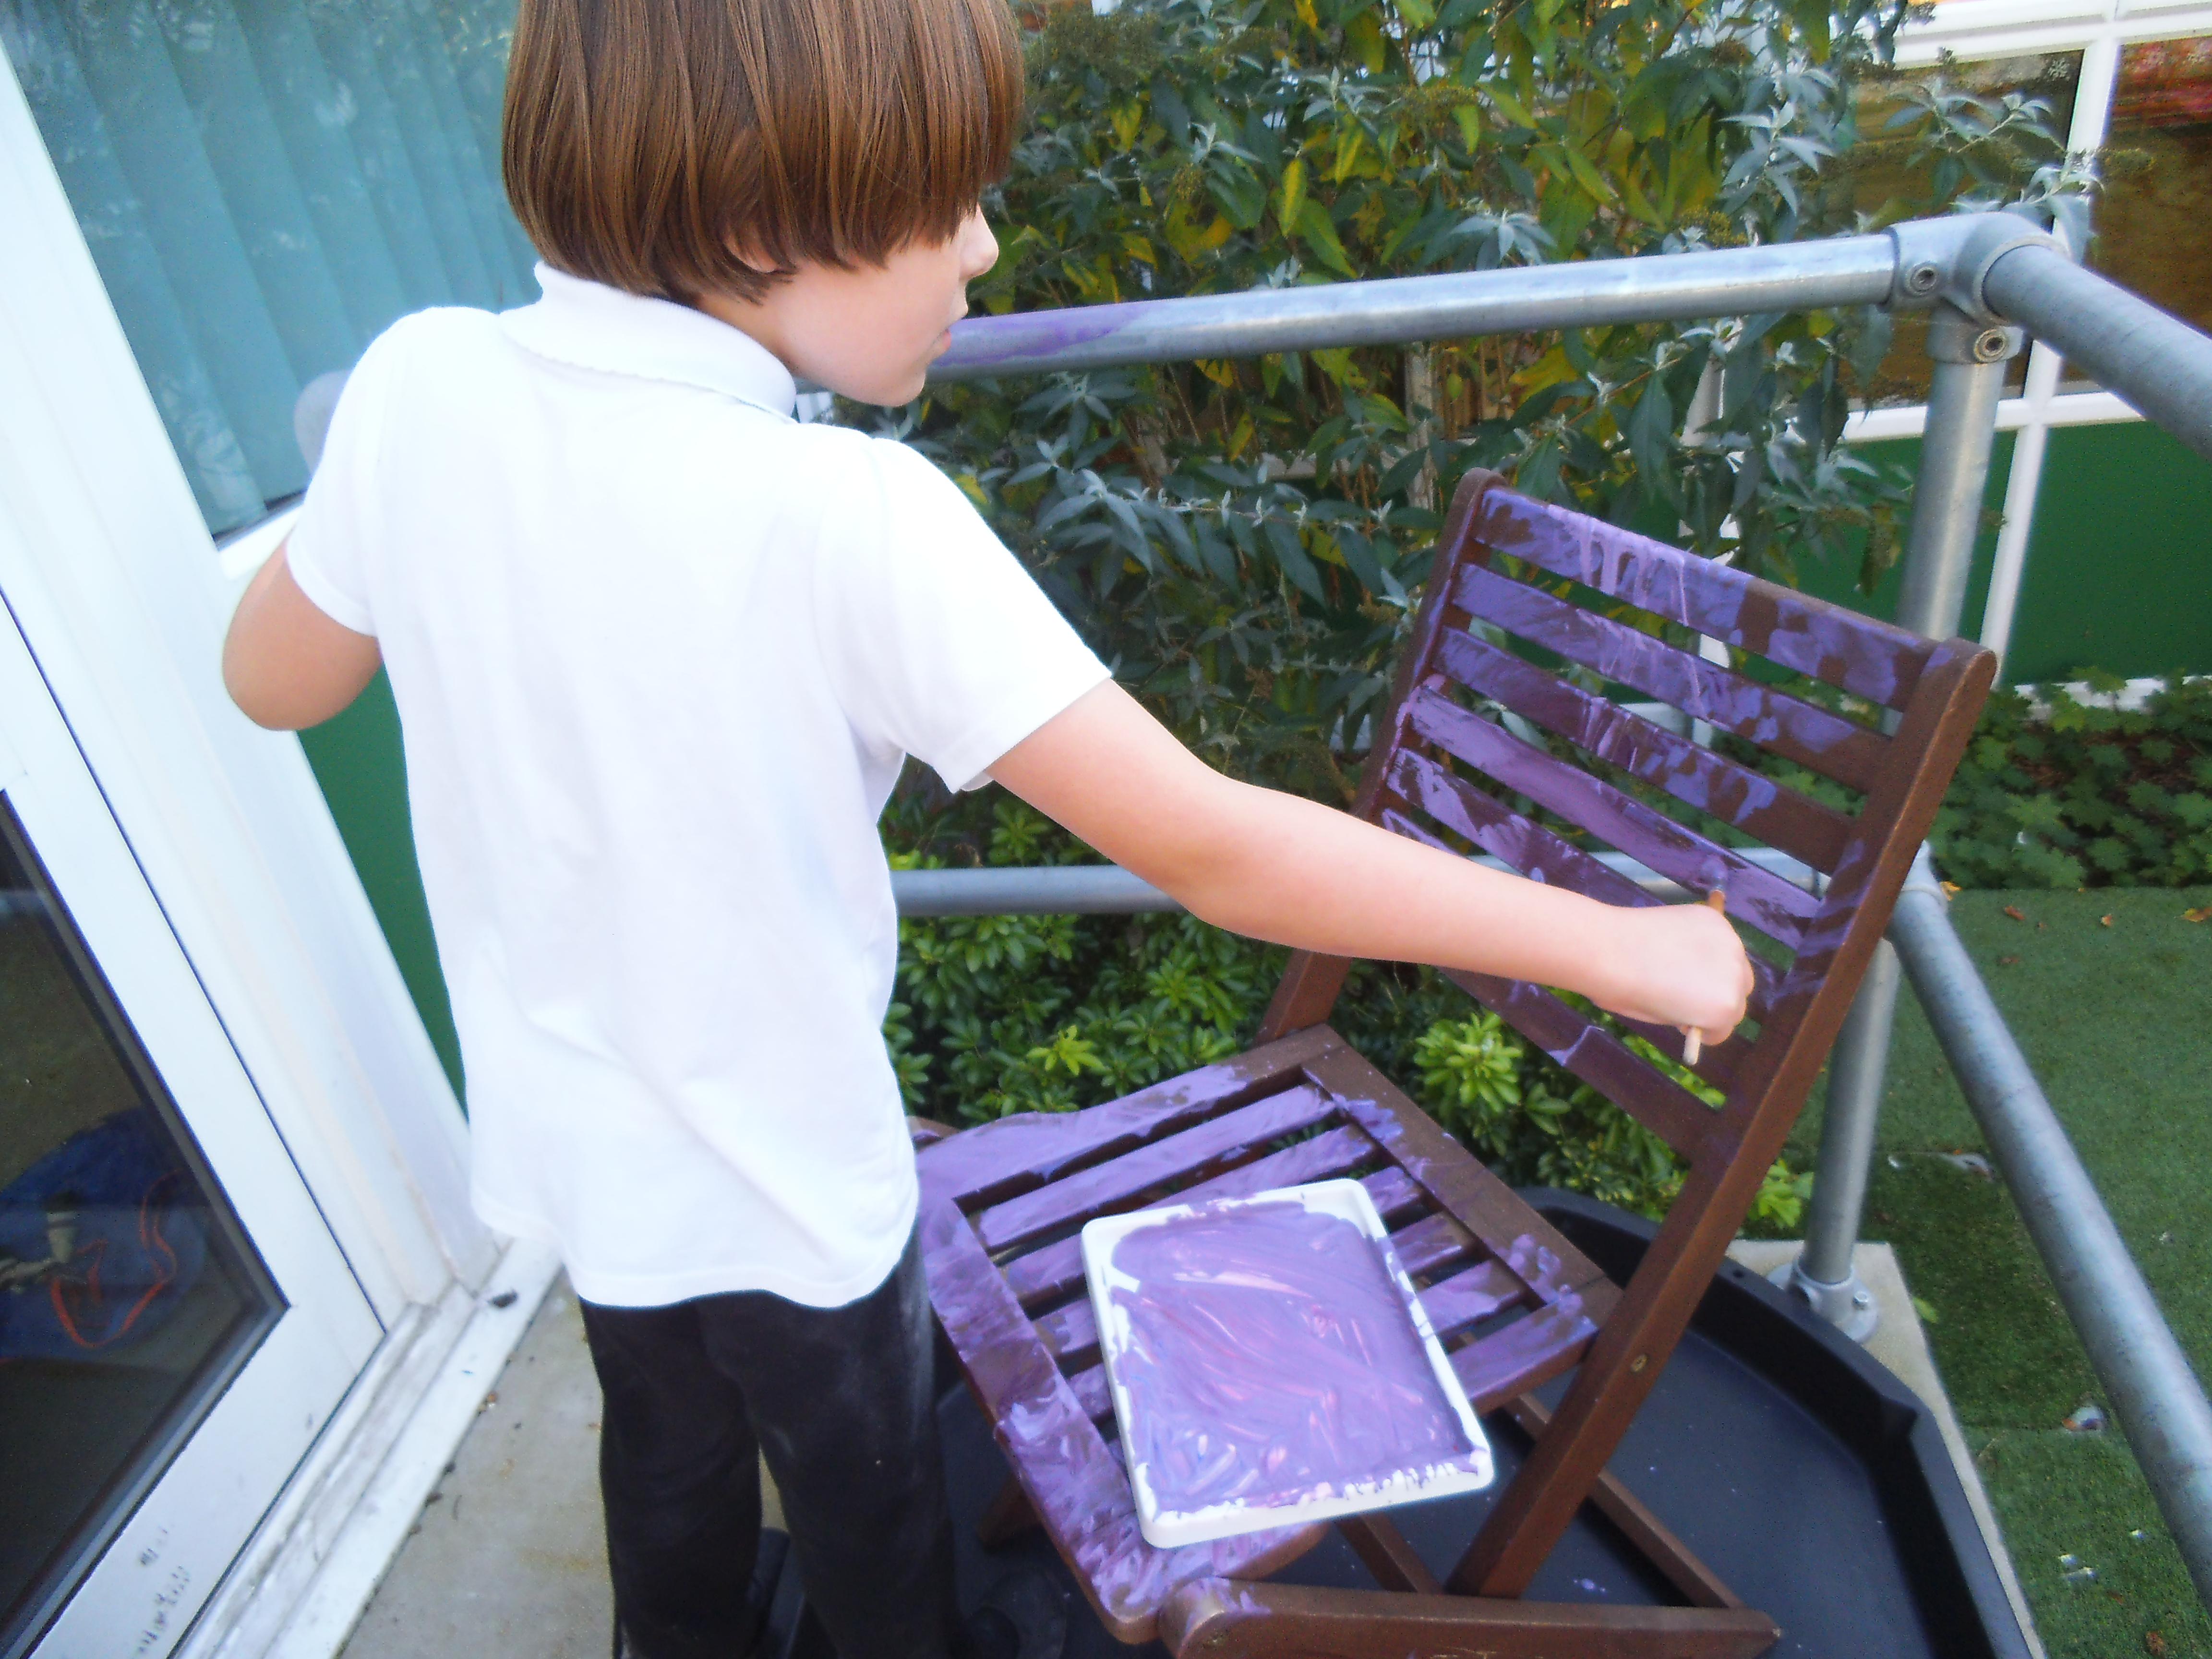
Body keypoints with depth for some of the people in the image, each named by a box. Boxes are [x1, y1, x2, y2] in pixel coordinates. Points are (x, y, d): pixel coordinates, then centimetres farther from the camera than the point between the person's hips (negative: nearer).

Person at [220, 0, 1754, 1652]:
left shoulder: (418, 386, -16)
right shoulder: (853, 524, -32)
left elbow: (274, 680, 1)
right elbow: (1212, 853, -32)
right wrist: (1613, 943, -22)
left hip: (573, 1135, 5)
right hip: (787, 1179, -5)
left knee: (665, 1454, 33)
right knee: (864, 1486, 26)